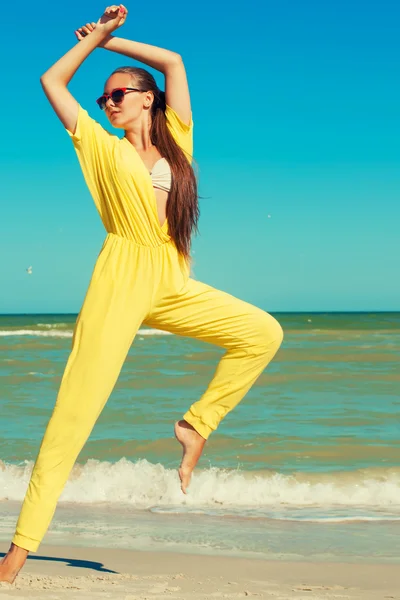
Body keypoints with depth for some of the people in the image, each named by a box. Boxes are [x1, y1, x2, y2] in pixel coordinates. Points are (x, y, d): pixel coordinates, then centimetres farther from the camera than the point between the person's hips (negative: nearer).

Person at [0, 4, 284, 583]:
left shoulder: (177, 140, 15)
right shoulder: (104, 146, 11)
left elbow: (174, 62, 16)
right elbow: (51, 82, 13)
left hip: (173, 285, 4)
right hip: (121, 280, -4)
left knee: (264, 333, -3)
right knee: (76, 409, -12)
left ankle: (195, 426, 4)